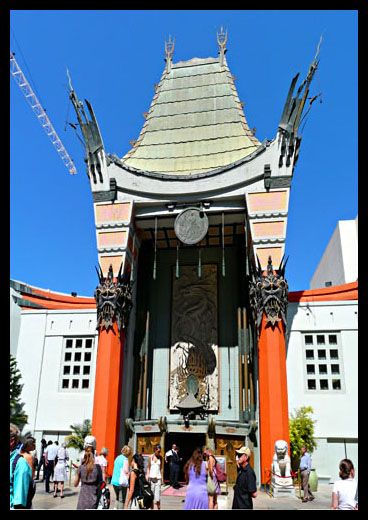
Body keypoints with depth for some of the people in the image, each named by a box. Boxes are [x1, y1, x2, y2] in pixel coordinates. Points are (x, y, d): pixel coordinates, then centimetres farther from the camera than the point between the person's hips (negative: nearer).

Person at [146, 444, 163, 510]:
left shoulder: (160, 457, 6)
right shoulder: (150, 457, 3)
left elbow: (161, 468, 11)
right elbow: (148, 467, 7)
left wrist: (162, 477, 7)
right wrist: (147, 475, -3)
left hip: (158, 478, 0)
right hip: (151, 477, 0)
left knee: (158, 494, -8)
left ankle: (159, 508, 4)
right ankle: (152, 508, 14)